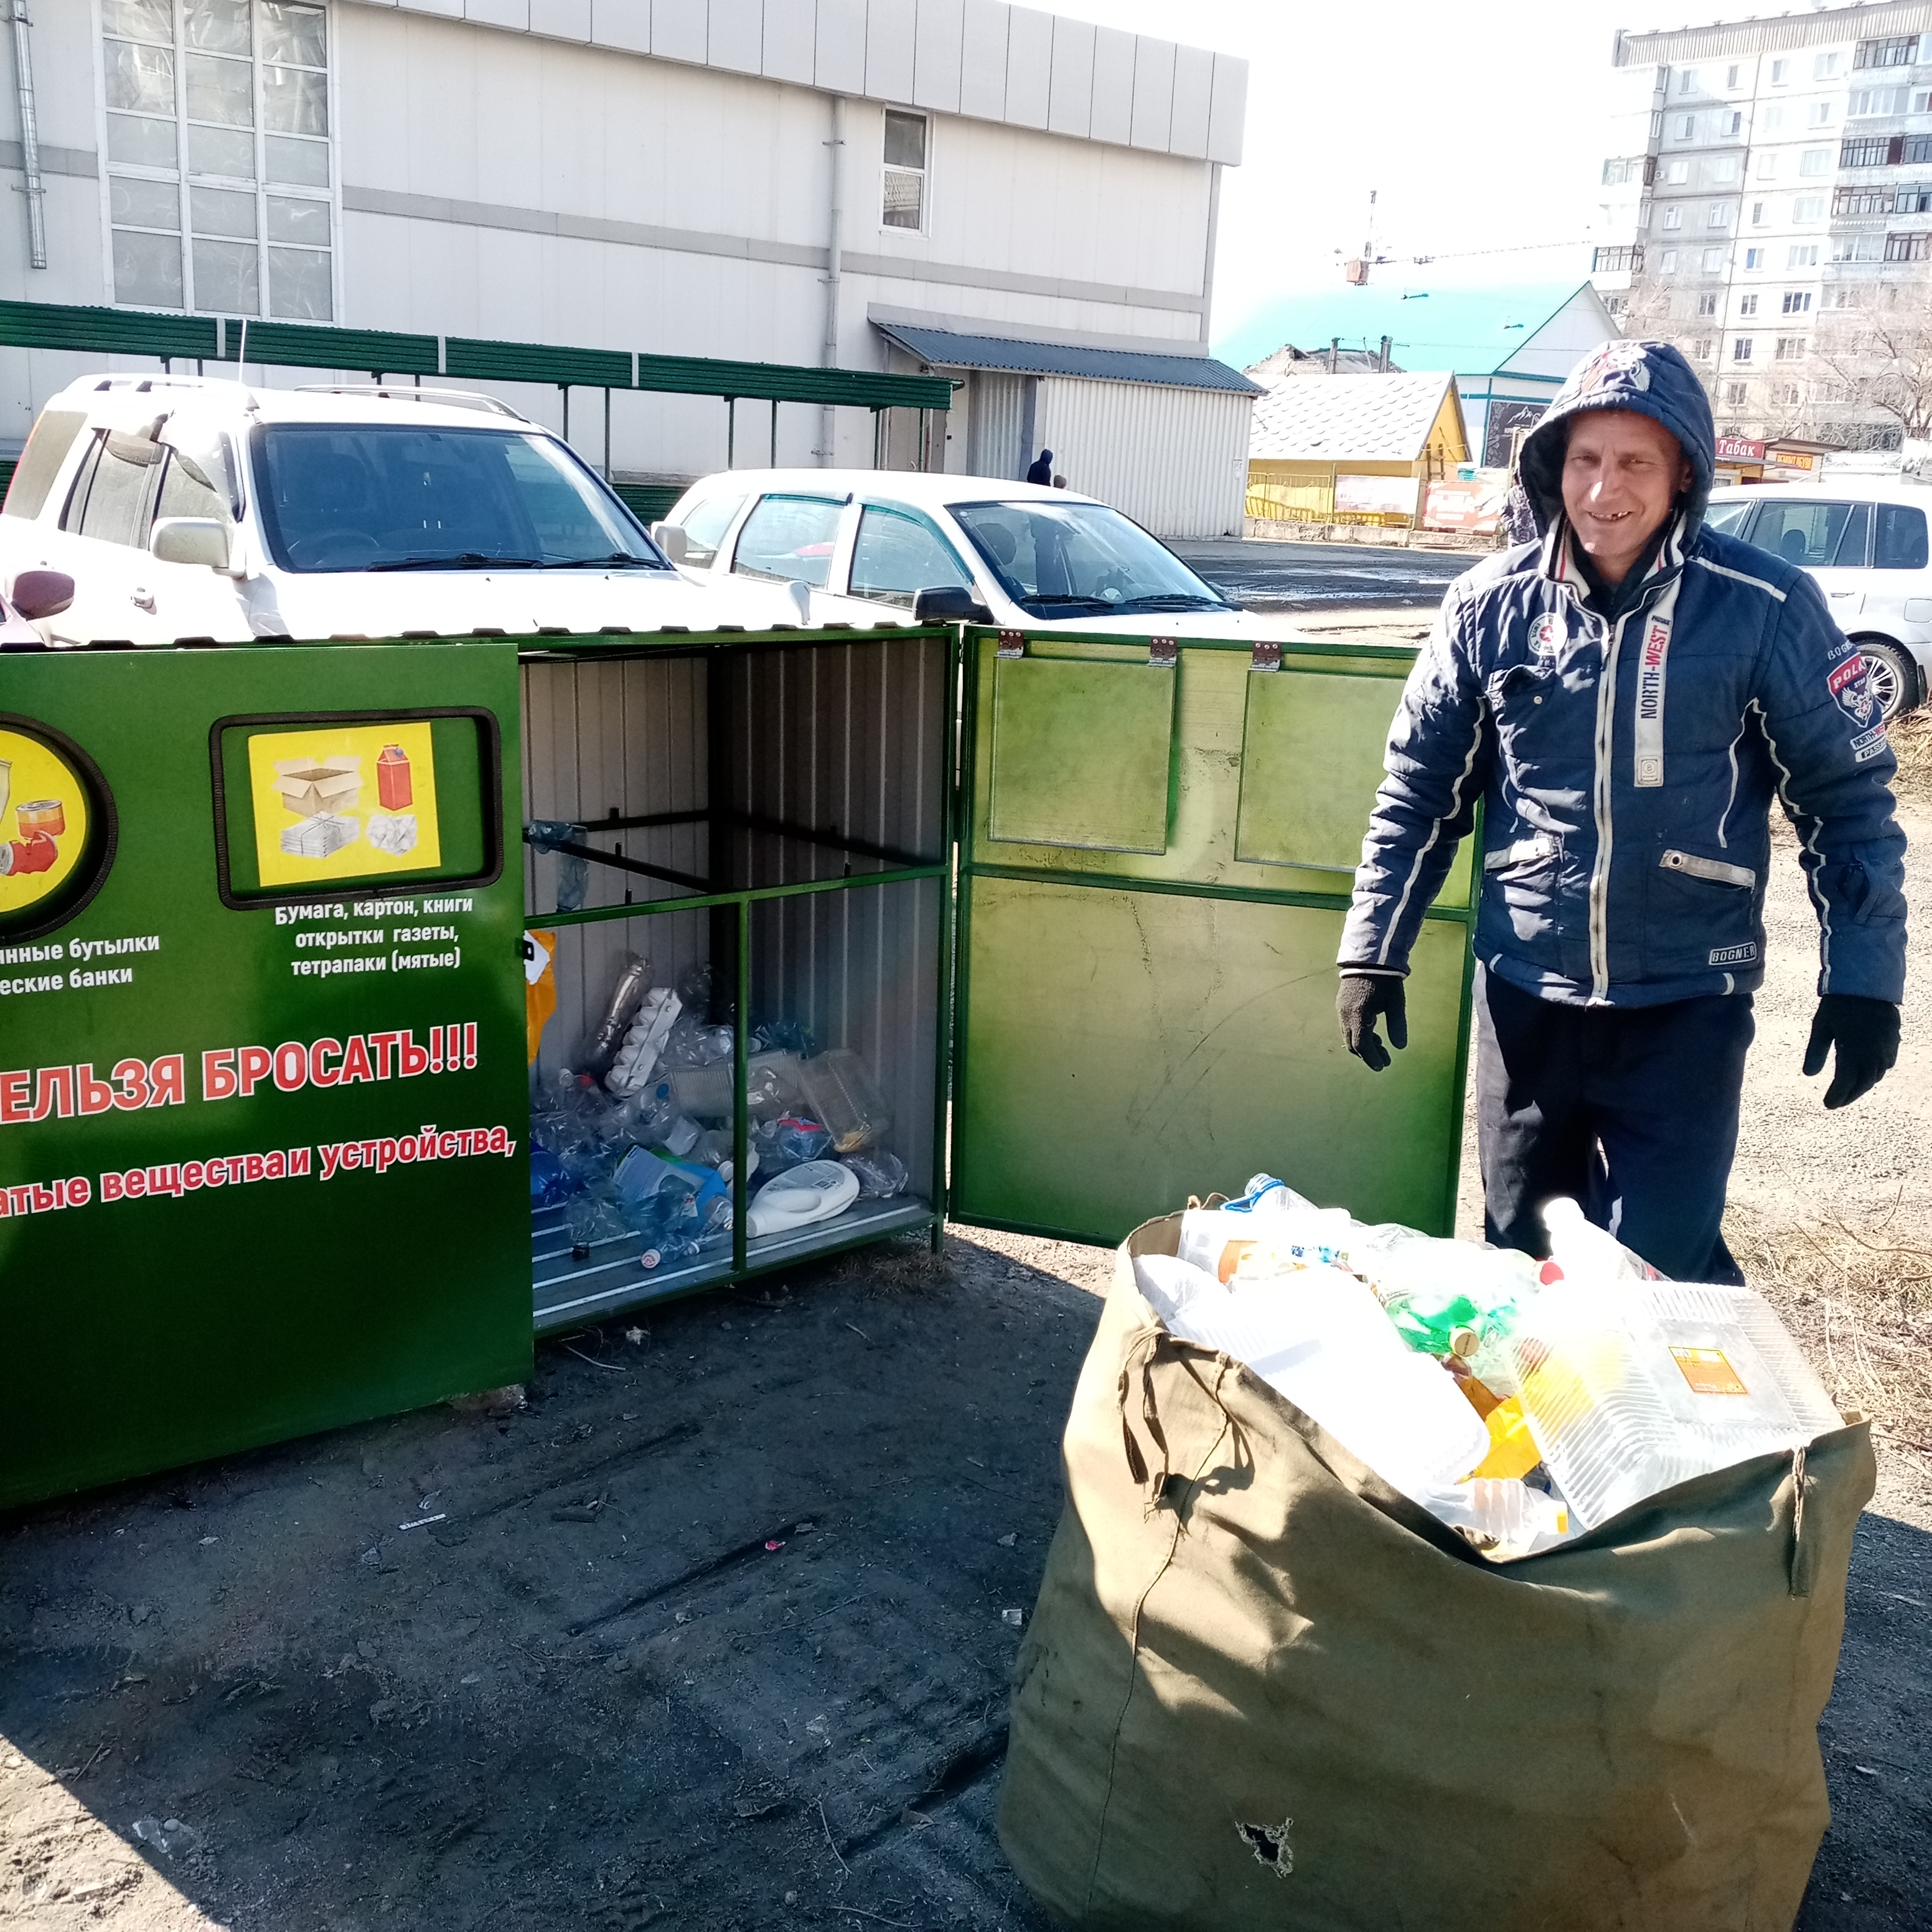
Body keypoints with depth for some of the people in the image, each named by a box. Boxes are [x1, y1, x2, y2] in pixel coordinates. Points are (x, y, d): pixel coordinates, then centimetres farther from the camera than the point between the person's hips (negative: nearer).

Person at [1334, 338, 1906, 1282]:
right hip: (1526, 997, 3)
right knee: (1521, 1256, 14)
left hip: (1687, 1003, -2)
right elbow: (1419, 793, 5)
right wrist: (1372, 952, 3)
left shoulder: (1765, 606, -8)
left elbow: (1846, 795, -1)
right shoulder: (1490, 606, -1)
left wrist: (1862, 980, -4)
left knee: (1658, 1273, -3)